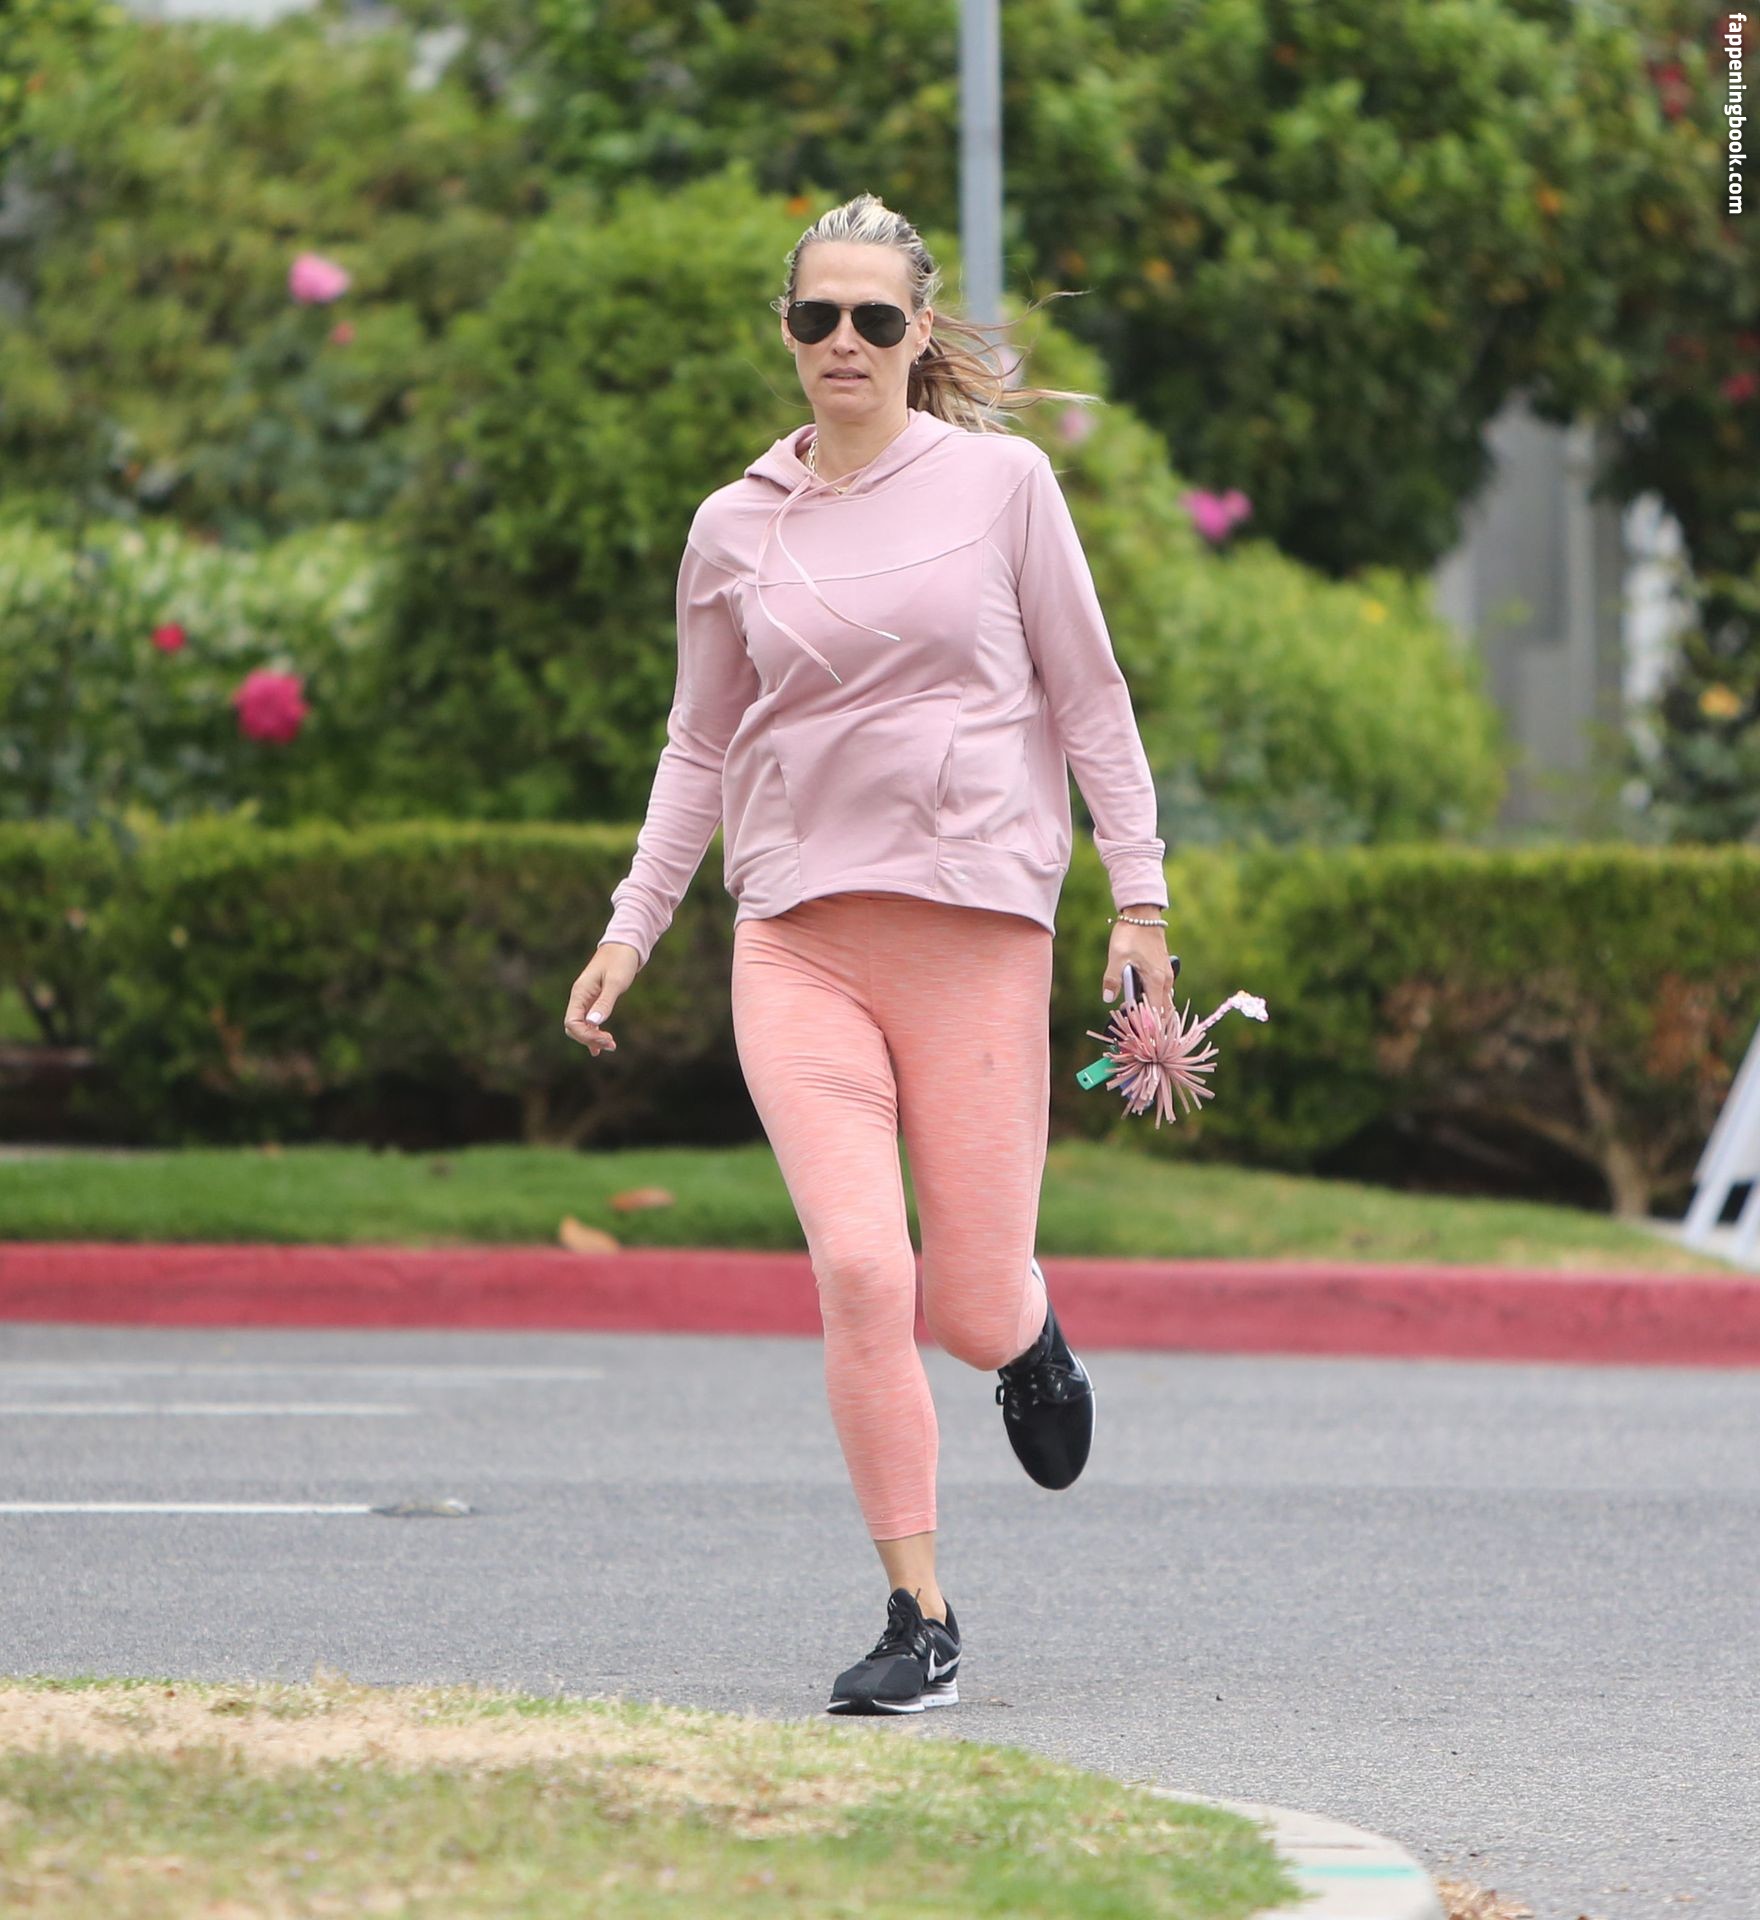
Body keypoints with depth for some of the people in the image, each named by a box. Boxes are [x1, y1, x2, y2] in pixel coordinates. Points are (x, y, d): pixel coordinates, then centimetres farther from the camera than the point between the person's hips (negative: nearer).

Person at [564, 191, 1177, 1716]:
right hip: (798, 936, 1)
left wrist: (1141, 901, 2)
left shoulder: (1000, 481, 3)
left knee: (970, 1304, -3)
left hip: (979, 926, -1)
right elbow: (701, 747, 19)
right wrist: (634, 926, 11)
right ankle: (920, 1622, -6)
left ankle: (1028, 1333, 37)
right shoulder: (736, 528, 9)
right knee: (860, 1269, -15)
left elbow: (1089, 699, 6)